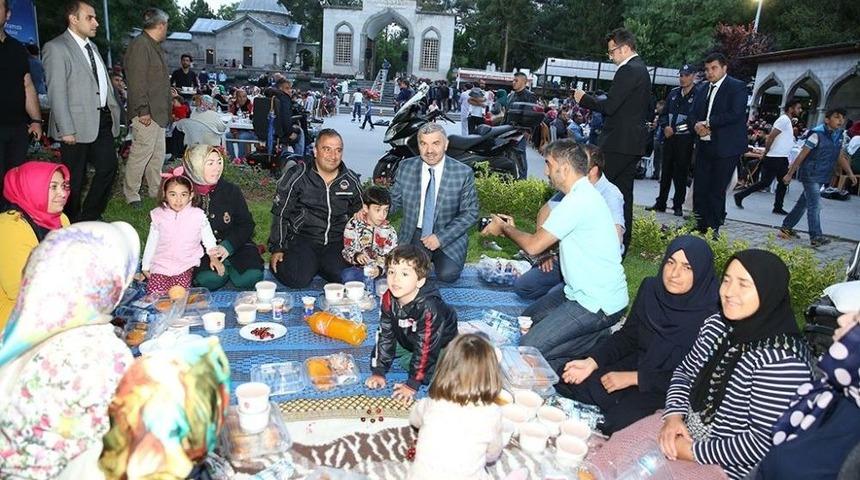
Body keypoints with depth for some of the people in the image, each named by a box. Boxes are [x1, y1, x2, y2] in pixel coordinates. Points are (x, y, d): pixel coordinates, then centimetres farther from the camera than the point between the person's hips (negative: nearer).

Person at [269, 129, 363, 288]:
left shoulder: (352, 181, 4)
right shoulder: (297, 176, -6)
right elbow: (280, 214, 0)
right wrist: (277, 249, -2)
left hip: (337, 243, 3)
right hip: (302, 238, -3)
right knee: (298, 280, -23)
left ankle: (316, 265, 11)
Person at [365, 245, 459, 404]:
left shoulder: (428, 307, -41)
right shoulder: (388, 299, -23)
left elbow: (425, 348, -34)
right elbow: (385, 334, -14)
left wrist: (412, 385, -29)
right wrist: (378, 372, -15)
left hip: (441, 343, -6)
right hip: (406, 339, 6)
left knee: (431, 376, -22)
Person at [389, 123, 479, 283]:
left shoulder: (464, 173, -10)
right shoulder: (406, 167, -2)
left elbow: (470, 214, -7)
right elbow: (395, 200, 8)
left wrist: (441, 238, -16)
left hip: (448, 236, -2)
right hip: (413, 234, 2)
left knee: (447, 274, -23)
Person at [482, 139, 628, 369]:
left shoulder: (579, 201, -23)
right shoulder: (582, 194, 9)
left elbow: (533, 246, -19)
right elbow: (542, 241, 14)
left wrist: (504, 229, -2)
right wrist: (511, 229, 10)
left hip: (598, 303, -10)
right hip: (581, 288, 10)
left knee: (529, 350, -14)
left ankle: (599, 340, -1)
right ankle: (596, 334, 12)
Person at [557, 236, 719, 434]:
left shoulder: (709, 316, -20)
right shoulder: (651, 288, -3)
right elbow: (627, 336, 5)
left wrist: (634, 378, -19)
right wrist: (591, 362, -8)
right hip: (637, 363, 5)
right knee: (568, 387, -13)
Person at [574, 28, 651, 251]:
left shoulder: (628, 71, -15)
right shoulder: (641, 69, 17)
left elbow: (609, 106, -20)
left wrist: (584, 98, -6)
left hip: (619, 141, -10)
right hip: (634, 142, 10)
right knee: (623, 190, 12)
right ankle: (622, 239, 19)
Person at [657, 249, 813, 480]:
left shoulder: (781, 358, -24)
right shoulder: (717, 325, -2)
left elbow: (764, 442, -22)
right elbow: (684, 372, 9)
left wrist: (694, 452, -17)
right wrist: (673, 415, -8)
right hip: (683, 429, 6)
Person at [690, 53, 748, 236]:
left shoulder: (737, 87, -4)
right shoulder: (703, 89, 16)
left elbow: (735, 114, -15)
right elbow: (695, 114, 17)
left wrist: (707, 123, -13)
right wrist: (697, 125, -6)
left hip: (725, 148, -6)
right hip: (704, 146, 6)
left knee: (717, 191, -3)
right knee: (699, 189, 5)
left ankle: (713, 231, 5)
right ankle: (700, 227, 15)